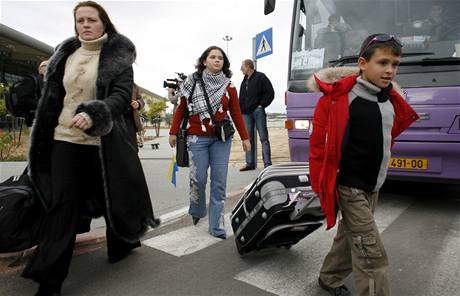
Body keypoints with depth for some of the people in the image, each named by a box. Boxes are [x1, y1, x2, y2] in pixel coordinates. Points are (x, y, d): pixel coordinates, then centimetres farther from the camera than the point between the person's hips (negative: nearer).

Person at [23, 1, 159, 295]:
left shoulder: (118, 57, -2)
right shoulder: (65, 55, 12)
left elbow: (122, 96, -15)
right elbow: (52, 98, 17)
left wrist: (93, 114, -33)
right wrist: (42, 138, 17)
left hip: (103, 142, -3)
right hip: (64, 139, 3)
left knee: (112, 196, 10)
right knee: (61, 205, 1)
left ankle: (122, 244, 37)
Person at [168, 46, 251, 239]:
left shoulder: (228, 86, 5)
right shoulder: (193, 83, 2)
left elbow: (236, 113, 7)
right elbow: (181, 108, 6)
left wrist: (245, 137, 6)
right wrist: (173, 132, 4)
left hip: (222, 139, 1)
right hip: (197, 139, -1)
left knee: (219, 182, 0)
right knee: (198, 179, -2)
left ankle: (216, 226, 9)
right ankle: (196, 212, 30)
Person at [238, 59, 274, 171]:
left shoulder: (260, 77, -2)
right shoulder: (244, 80, 20)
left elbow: (270, 93, -6)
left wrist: (262, 104, -10)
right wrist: (241, 109, 10)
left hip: (258, 111, -7)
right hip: (246, 113, 7)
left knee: (263, 138, -4)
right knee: (248, 138, 8)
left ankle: (267, 164, -2)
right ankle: (250, 163, 15)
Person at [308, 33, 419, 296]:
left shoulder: (392, 100, 4)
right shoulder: (340, 96, -17)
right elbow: (319, 141, -14)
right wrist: (320, 183, -11)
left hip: (373, 187, 7)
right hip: (349, 187, -7)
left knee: (350, 237, 21)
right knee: (372, 255, -5)